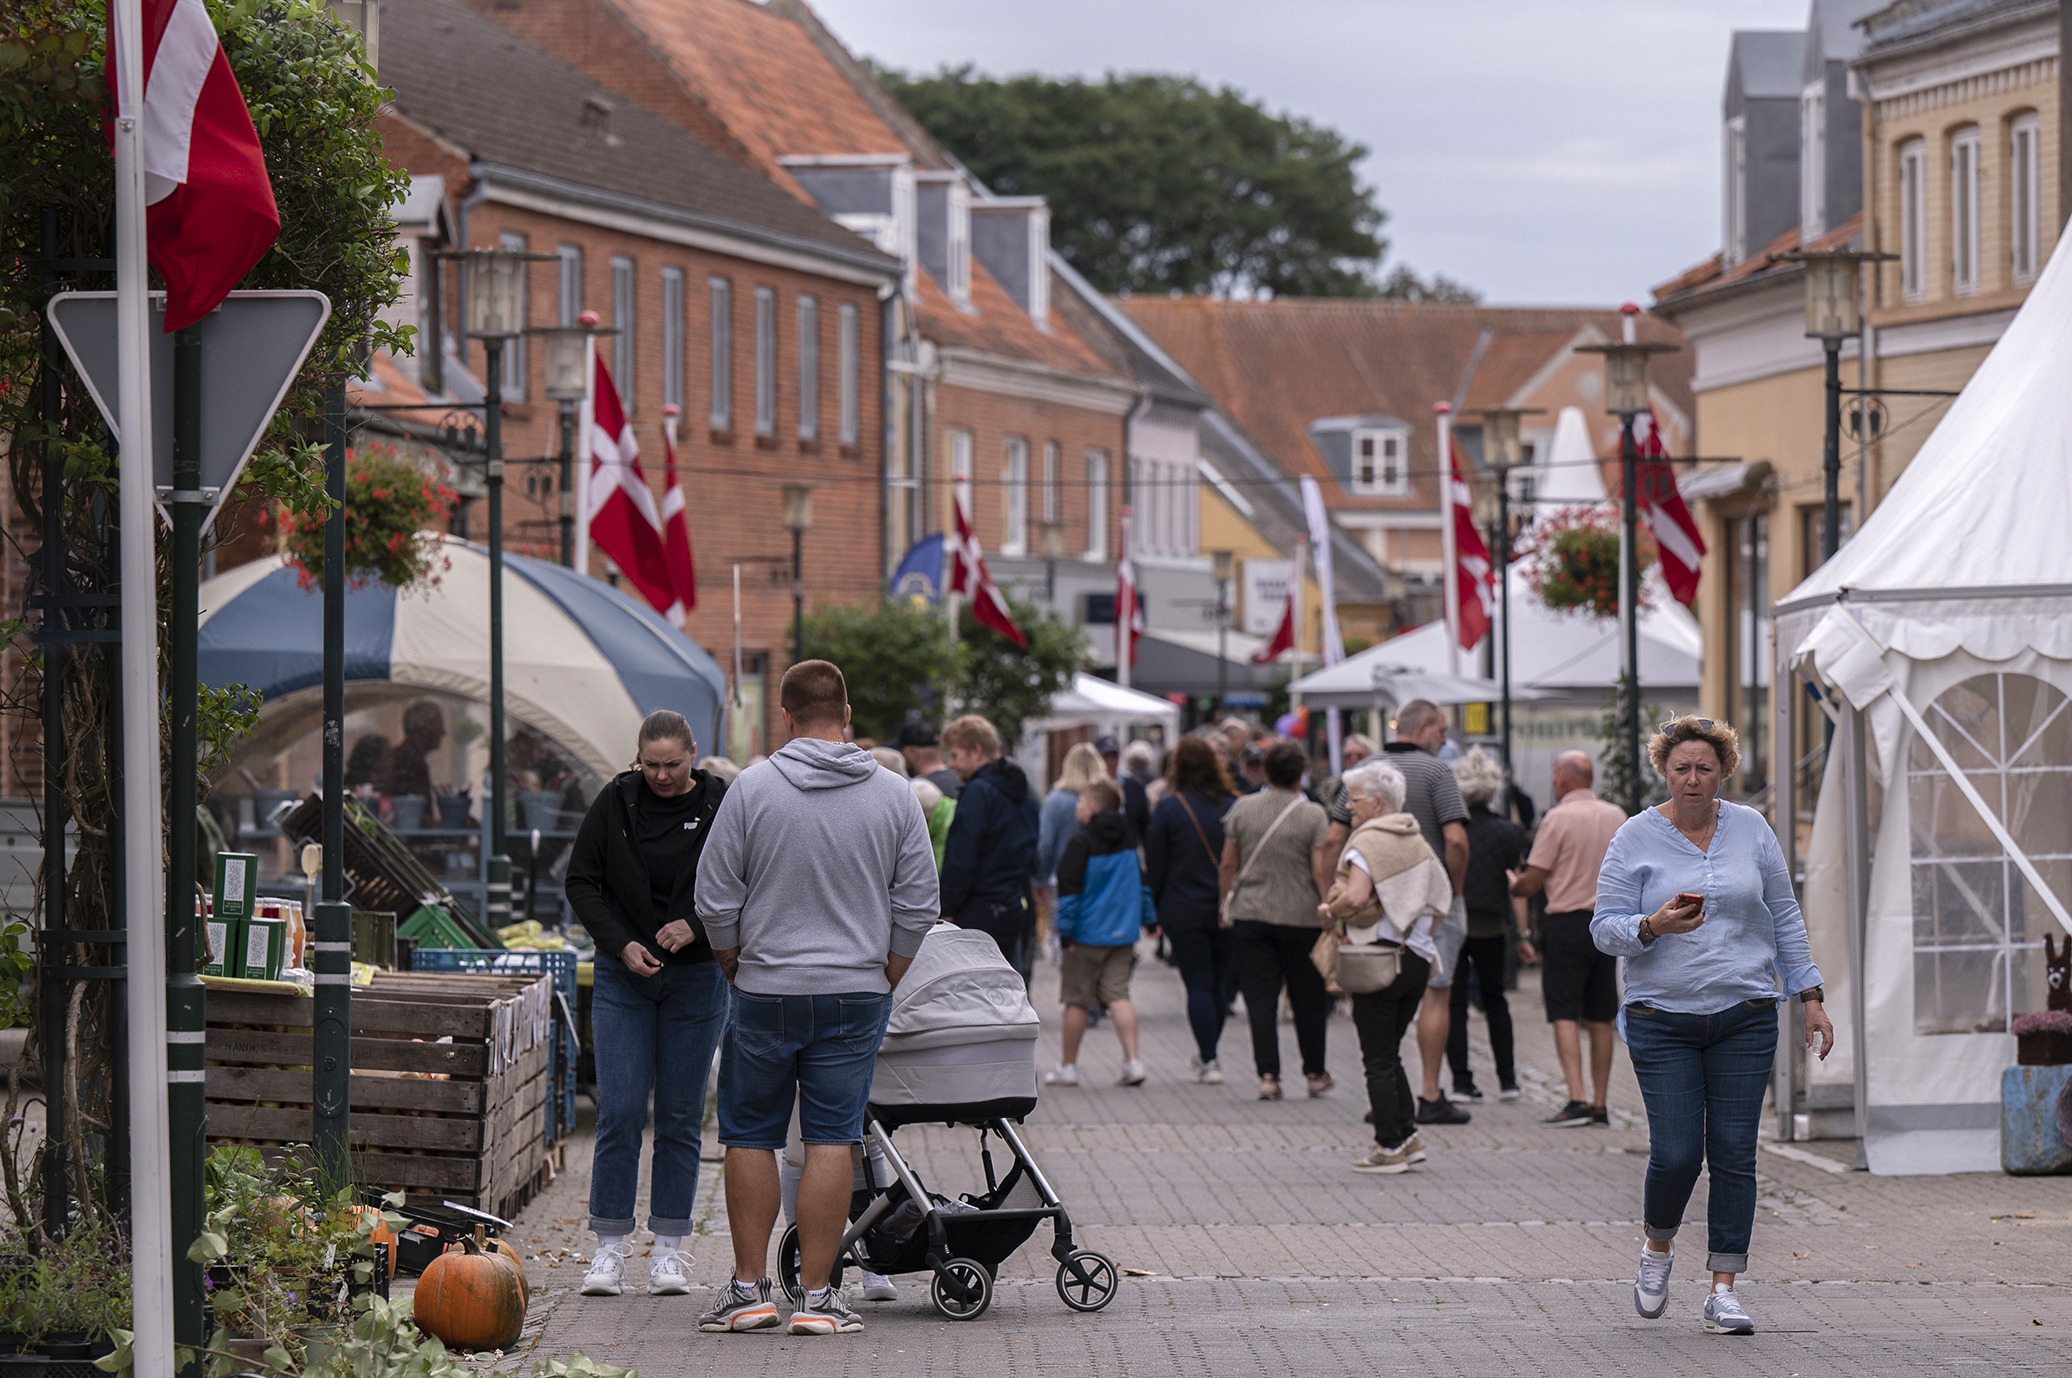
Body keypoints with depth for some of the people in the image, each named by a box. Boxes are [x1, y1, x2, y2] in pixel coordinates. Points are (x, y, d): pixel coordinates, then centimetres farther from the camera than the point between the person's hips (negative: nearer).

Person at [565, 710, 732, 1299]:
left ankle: (670, 1250, 10)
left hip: (696, 979, 0)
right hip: (623, 976, 1)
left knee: (681, 1116, 3)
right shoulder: (615, 802, -1)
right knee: (619, 1112, -6)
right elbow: (581, 881, 4)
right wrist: (621, 944, -8)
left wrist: (696, 927, -17)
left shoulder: (720, 807, -5)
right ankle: (610, 1248, -1)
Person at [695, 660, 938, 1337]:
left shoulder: (752, 788, -5)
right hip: (856, 996, 1)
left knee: (751, 1138, 9)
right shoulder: (894, 795, 1)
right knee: (832, 1140, 2)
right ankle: (817, 1295, 1)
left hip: (765, 994, -1)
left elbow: (716, 900, -2)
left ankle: (749, 1287, 10)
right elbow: (917, 907, 4)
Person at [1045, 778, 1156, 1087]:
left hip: (1087, 934, -5)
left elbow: (1070, 889, -13)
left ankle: (1067, 1066, 14)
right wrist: (1149, 919, 26)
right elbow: (1142, 883, 16)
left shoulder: (1081, 843, -12)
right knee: (1118, 995, 4)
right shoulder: (1128, 840, 8)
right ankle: (1132, 1061, -10)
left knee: (1076, 999, 5)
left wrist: (1065, 931, -10)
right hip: (1123, 933, 5)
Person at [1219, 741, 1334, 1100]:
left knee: (1260, 999, 2)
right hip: (1301, 917, -1)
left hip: (1251, 916, 1)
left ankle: (1268, 1074, -7)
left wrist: (1225, 902, 18)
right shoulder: (1312, 815, -6)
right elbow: (1322, 873, -10)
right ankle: (1315, 1073, 22)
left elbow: (1228, 864, 5)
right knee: (1309, 999, 12)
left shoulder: (1242, 809, 1)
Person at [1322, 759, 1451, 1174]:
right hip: (1417, 956, 7)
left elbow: (1355, 897, -26)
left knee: (1378, 1059, 1)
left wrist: (1329, 911, -8)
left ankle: (1389, 1147, 2)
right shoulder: (1417, 840, 11)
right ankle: (1408, 1134, 13)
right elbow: (1441, 895, 16)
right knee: (1390, 1054, 18)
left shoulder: (1368, 842, -13)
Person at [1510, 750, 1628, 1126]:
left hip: (1567, 922, -6)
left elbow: (1532, 881, -9)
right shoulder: (1617, 817, 7)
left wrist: (1510, 887, 11)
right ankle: (1599, 1104, 12)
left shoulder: (1558, 818, -10)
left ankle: (1576, 1099, -17)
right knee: (1600, 1019, 10)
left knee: (1564, 1015, -5)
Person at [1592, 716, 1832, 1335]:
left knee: (1733, 1152, -3)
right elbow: (1605, 927, -2)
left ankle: (1723, 1292, 0)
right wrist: (1654, 927, -22)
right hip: (1662, 1021, -2)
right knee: (1676, 1152, -9)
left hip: (1744, 1017, 2)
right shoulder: (1636, 837, -1)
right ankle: (1658, 1248, 22)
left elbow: (1784, 919, 13)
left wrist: (1810, 995, 9)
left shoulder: (1751, 830, 7)